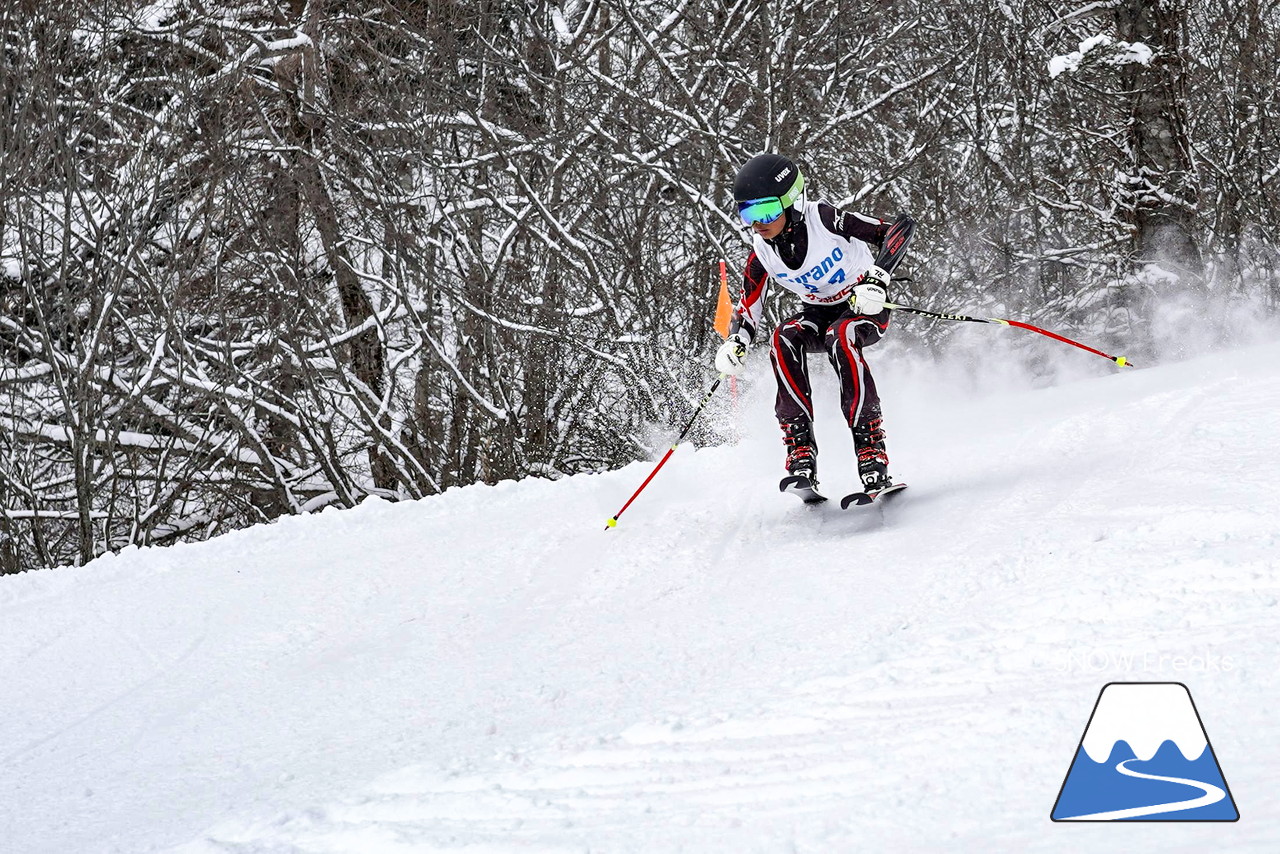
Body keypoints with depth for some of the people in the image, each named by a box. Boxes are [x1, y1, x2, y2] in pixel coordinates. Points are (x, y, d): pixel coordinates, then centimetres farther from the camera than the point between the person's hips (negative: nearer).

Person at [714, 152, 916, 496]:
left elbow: (901, 227, -23)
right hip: (818, 313, 4)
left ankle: (871, 446, -37)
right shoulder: (762, 252, -10)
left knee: (840, 337, -38)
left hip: (866, 306, -4)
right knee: (785, 338, -29)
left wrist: (877, 278, -36)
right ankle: (801, 449, -32)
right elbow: (747, 309, 0)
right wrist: (735, 344, -22)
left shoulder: (823, 219, -25)